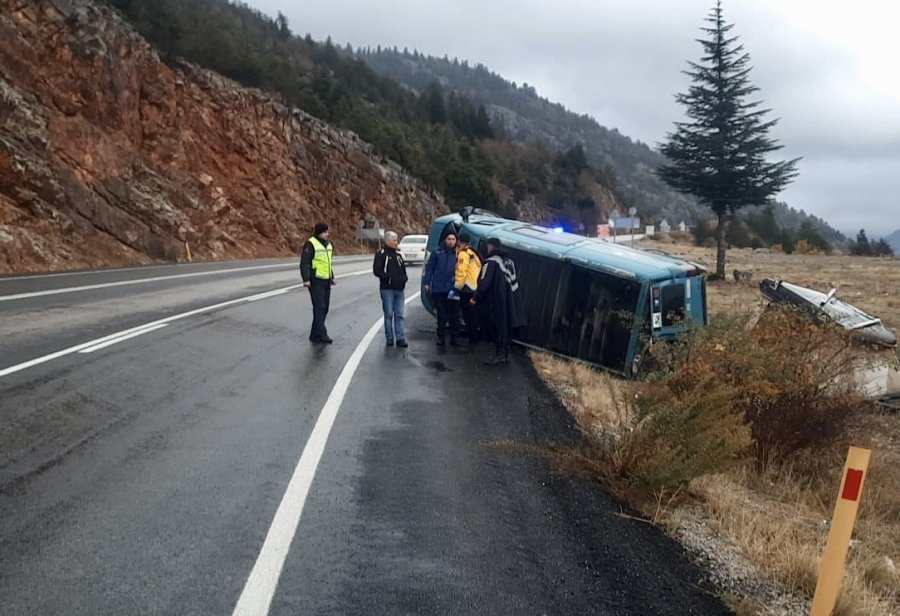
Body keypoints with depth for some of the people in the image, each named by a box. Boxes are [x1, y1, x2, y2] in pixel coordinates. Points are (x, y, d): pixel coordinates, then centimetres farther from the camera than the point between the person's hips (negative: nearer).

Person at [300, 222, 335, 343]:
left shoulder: (328, 244, 15)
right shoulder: (311, 244, -12)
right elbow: (304, 263, -16)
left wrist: (332, 277, 26)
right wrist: (306, 279, -24)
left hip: (326, 281, 8)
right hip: (315, 281, -8)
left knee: (324, 308, 8)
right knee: (319, 307, -12)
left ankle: (315, 335, 15)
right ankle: (321, 334, -12)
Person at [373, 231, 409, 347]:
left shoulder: (398, 255, 17)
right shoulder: (381, 254, -3)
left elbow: (403, 269, 23)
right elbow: (376, 270, -11)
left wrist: (404, 278, 4)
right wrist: (388, 277, -18)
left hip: (399, 289, 5)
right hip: (387, 289, -5)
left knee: (399, 315, 3)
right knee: (389, 315, 1)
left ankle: (401, 338, 2)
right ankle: (389, 338, 9)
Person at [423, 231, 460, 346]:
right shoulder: (437, 252, 2)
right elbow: (429, 268, 4)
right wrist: (427, 283, -1)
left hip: (453, 289, 1)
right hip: (439, 289, -1)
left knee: (453, 314, 6)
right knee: (441, 314, 6)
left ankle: (453, 337, 14)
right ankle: (441, 337, 13)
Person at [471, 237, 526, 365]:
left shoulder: (491, 262, -11)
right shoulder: (509, 260, 14)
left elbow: (484, 283, -16)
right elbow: (514, 281, 18)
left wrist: (476, 298, -11)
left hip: (496, 301, -8)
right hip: (509, 301, 8)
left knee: (497, 327, -3)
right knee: (506, 326, 12)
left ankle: (499, 354, -1)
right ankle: (506, 353, 18)